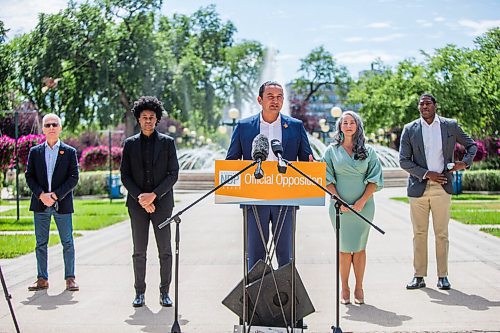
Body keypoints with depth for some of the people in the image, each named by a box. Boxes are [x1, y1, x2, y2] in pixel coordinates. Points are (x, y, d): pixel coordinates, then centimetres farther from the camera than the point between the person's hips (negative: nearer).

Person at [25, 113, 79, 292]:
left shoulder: (70, 152, 3)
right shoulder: (35, 152, 9)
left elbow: (74, 178, -3)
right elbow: (29, 176, 5)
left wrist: (56, 195, -13)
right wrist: (41, 195, -10)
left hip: (62, 204, -2)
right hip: (40, 204, 2)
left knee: (67, 243, 1)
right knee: (41, 243, 6)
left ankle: (70, 278, 8)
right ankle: (42, 279, 12)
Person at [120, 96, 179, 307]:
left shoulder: (167, 142, 4)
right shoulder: (130, 144, 8)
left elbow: (173, 174, 0)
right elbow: (125, 175, 5)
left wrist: (154, 195, -11)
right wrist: (139, 197, -9)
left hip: (161, 202, -1)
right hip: (137, 204, 1)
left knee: (165, 250, 1)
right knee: (139, 252, 4)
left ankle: (164, 292, 9)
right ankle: (139, 292, 12)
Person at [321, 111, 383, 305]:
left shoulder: (368, 151, 6)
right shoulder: (332, 151, 6)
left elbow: (375, 180, 2)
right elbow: (327, 180, 2)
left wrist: (362, 201, -9)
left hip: (363, 205, 0)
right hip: (340, 205, 0)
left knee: (360, 247, 3)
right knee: (344, 247, 2)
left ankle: (359, 288, 10)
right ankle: (344, 289, 9)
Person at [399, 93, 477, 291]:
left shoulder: (450, 126, 6)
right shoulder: (410, 130, 4)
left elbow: (471, 145, 17)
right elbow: (404, 161, 0)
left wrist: (465, 162, -2)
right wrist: (426, 174, -10)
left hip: (442, 188, 0)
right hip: (418, 187, 0)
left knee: (442, 234, 3)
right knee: (419, 234, 5)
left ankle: (442, 276, 11)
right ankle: (419, 276, 11)